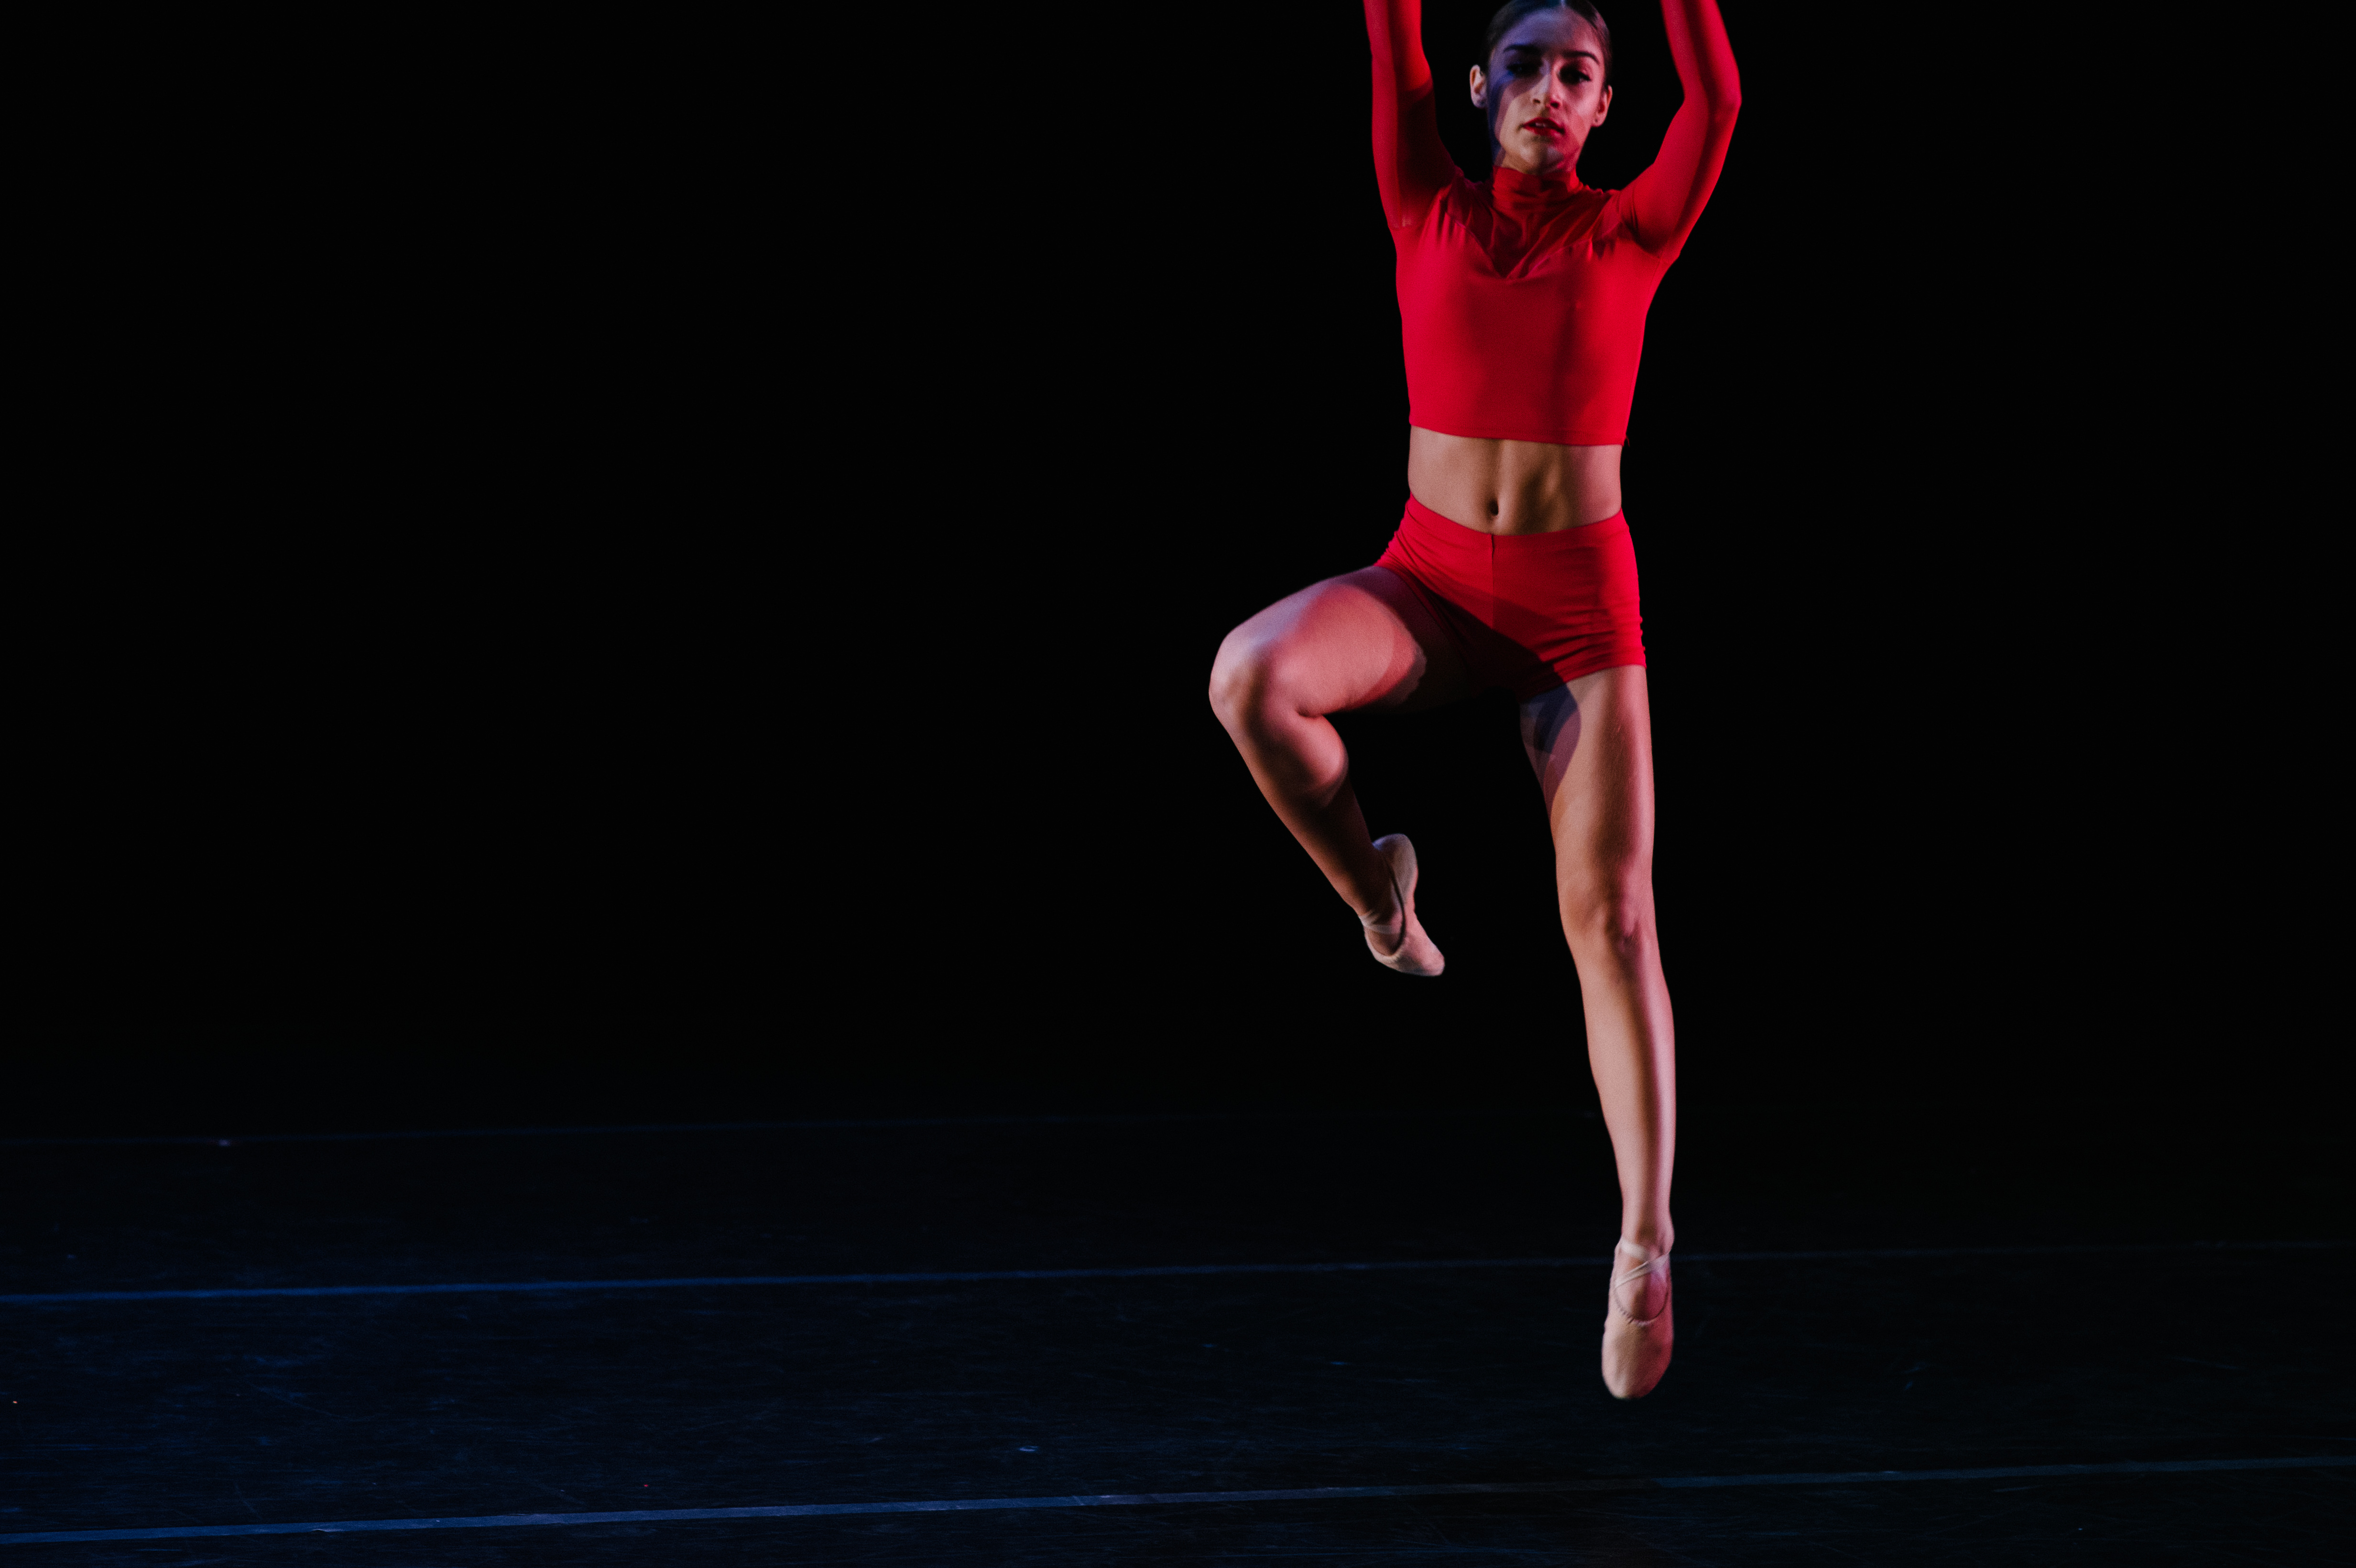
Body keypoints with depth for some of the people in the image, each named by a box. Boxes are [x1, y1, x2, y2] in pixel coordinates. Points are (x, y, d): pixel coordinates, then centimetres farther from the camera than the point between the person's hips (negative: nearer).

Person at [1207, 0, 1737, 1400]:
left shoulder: (1632, 233, 2)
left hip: (1580, 596, -1)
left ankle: (1647, 1245, -6)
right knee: (1252, 678, -31)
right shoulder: (1433, 215, 5)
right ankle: (1378, 895, -3)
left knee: (1612, 915, -8)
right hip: (1431, 576, 1)